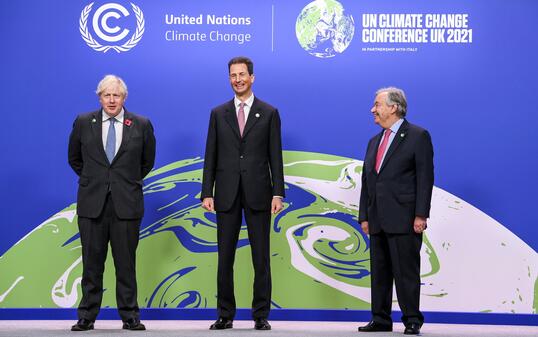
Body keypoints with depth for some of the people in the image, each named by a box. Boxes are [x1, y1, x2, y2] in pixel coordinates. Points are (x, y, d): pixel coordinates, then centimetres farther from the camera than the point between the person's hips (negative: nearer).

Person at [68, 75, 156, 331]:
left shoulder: (141, 125, 2)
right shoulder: (83, 123, 4)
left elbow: (147, 161, 15)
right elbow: (74, 158, 18)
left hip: (126, 204, -1)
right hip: (92, 204, 1)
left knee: (126, 264, 3)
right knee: (92, 264, 6)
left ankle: (130, 317, 11)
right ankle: (87, 317, 14)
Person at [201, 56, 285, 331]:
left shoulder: (269, 113, 5)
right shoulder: (218, 113, 9)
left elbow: (275, 157, 2)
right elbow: (211, 156, 7)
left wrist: (278, 193, -6)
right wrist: (207, 192, -1)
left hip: (258, 194, -1)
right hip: (227, 195, 2)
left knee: (261, 258, 3)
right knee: (224, 258, 6)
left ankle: (261, 315, 11)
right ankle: (225, 315, 15)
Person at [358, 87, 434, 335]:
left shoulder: (418, 136, -2)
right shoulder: (374, 142, 19)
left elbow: (425, 178, -8)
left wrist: (420, 215, -15)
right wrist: (364, 216, 13)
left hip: (404, 219, -7)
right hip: (378, 220, 7)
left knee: (406, 272, -4)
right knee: (379, 272, 10)